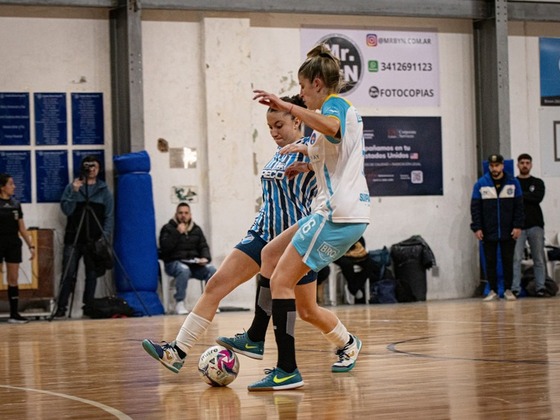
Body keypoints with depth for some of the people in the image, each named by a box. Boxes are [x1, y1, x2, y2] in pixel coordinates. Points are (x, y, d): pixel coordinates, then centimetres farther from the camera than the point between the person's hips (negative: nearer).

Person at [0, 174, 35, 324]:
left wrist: (31, 245, 10)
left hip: (14, 245, 4)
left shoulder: (15, 204, 10)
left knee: (13, 280, 6)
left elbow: (22, 228, 14)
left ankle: (14, 314, 9)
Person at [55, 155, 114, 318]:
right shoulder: (71, 187, 7)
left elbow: (109, 216, 5)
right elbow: (66, 210, -3)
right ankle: (61, 308, -5)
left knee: (92, 274, 3)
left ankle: (88, 307, 9)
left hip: (94, 240, 1)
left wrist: (105, 236, -6)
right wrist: (74, 192, -14)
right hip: (73, 239, -1)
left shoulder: (103, 189, 7)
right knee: (68, 274, -7)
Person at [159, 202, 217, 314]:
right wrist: (177, 233, -14)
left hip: (194, 264, 4)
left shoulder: (196, 229, 19)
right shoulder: (168, 228, 5)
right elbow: (165, 247, -10)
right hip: (174, 262, -4)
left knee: (212, 270, -24)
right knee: (184, 270, -39)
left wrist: (205, 258, -9)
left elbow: (204, 246, 13)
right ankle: (179, 303, -28)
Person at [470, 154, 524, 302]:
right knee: (490, 262, 4)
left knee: (508, 261, 4)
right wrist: (476, 227, -7)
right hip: (488, 232, 0)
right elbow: (475, 207, -1)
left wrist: (518, 226, -6)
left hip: (508, 232, 0)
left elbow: (519, 206, 1)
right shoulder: (480, 184, 0)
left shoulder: (513, 183, 1)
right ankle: (493, 291, 11)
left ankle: (508, 290, 12)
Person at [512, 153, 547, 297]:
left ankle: (540, 287, 5)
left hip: (535, 225, 1)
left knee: (539, 258, 2)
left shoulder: (538, 183, 12)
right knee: (516, 258, -8)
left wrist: (520, 195, -8)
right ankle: (515, 288, -8)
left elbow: (538, 198, -7)